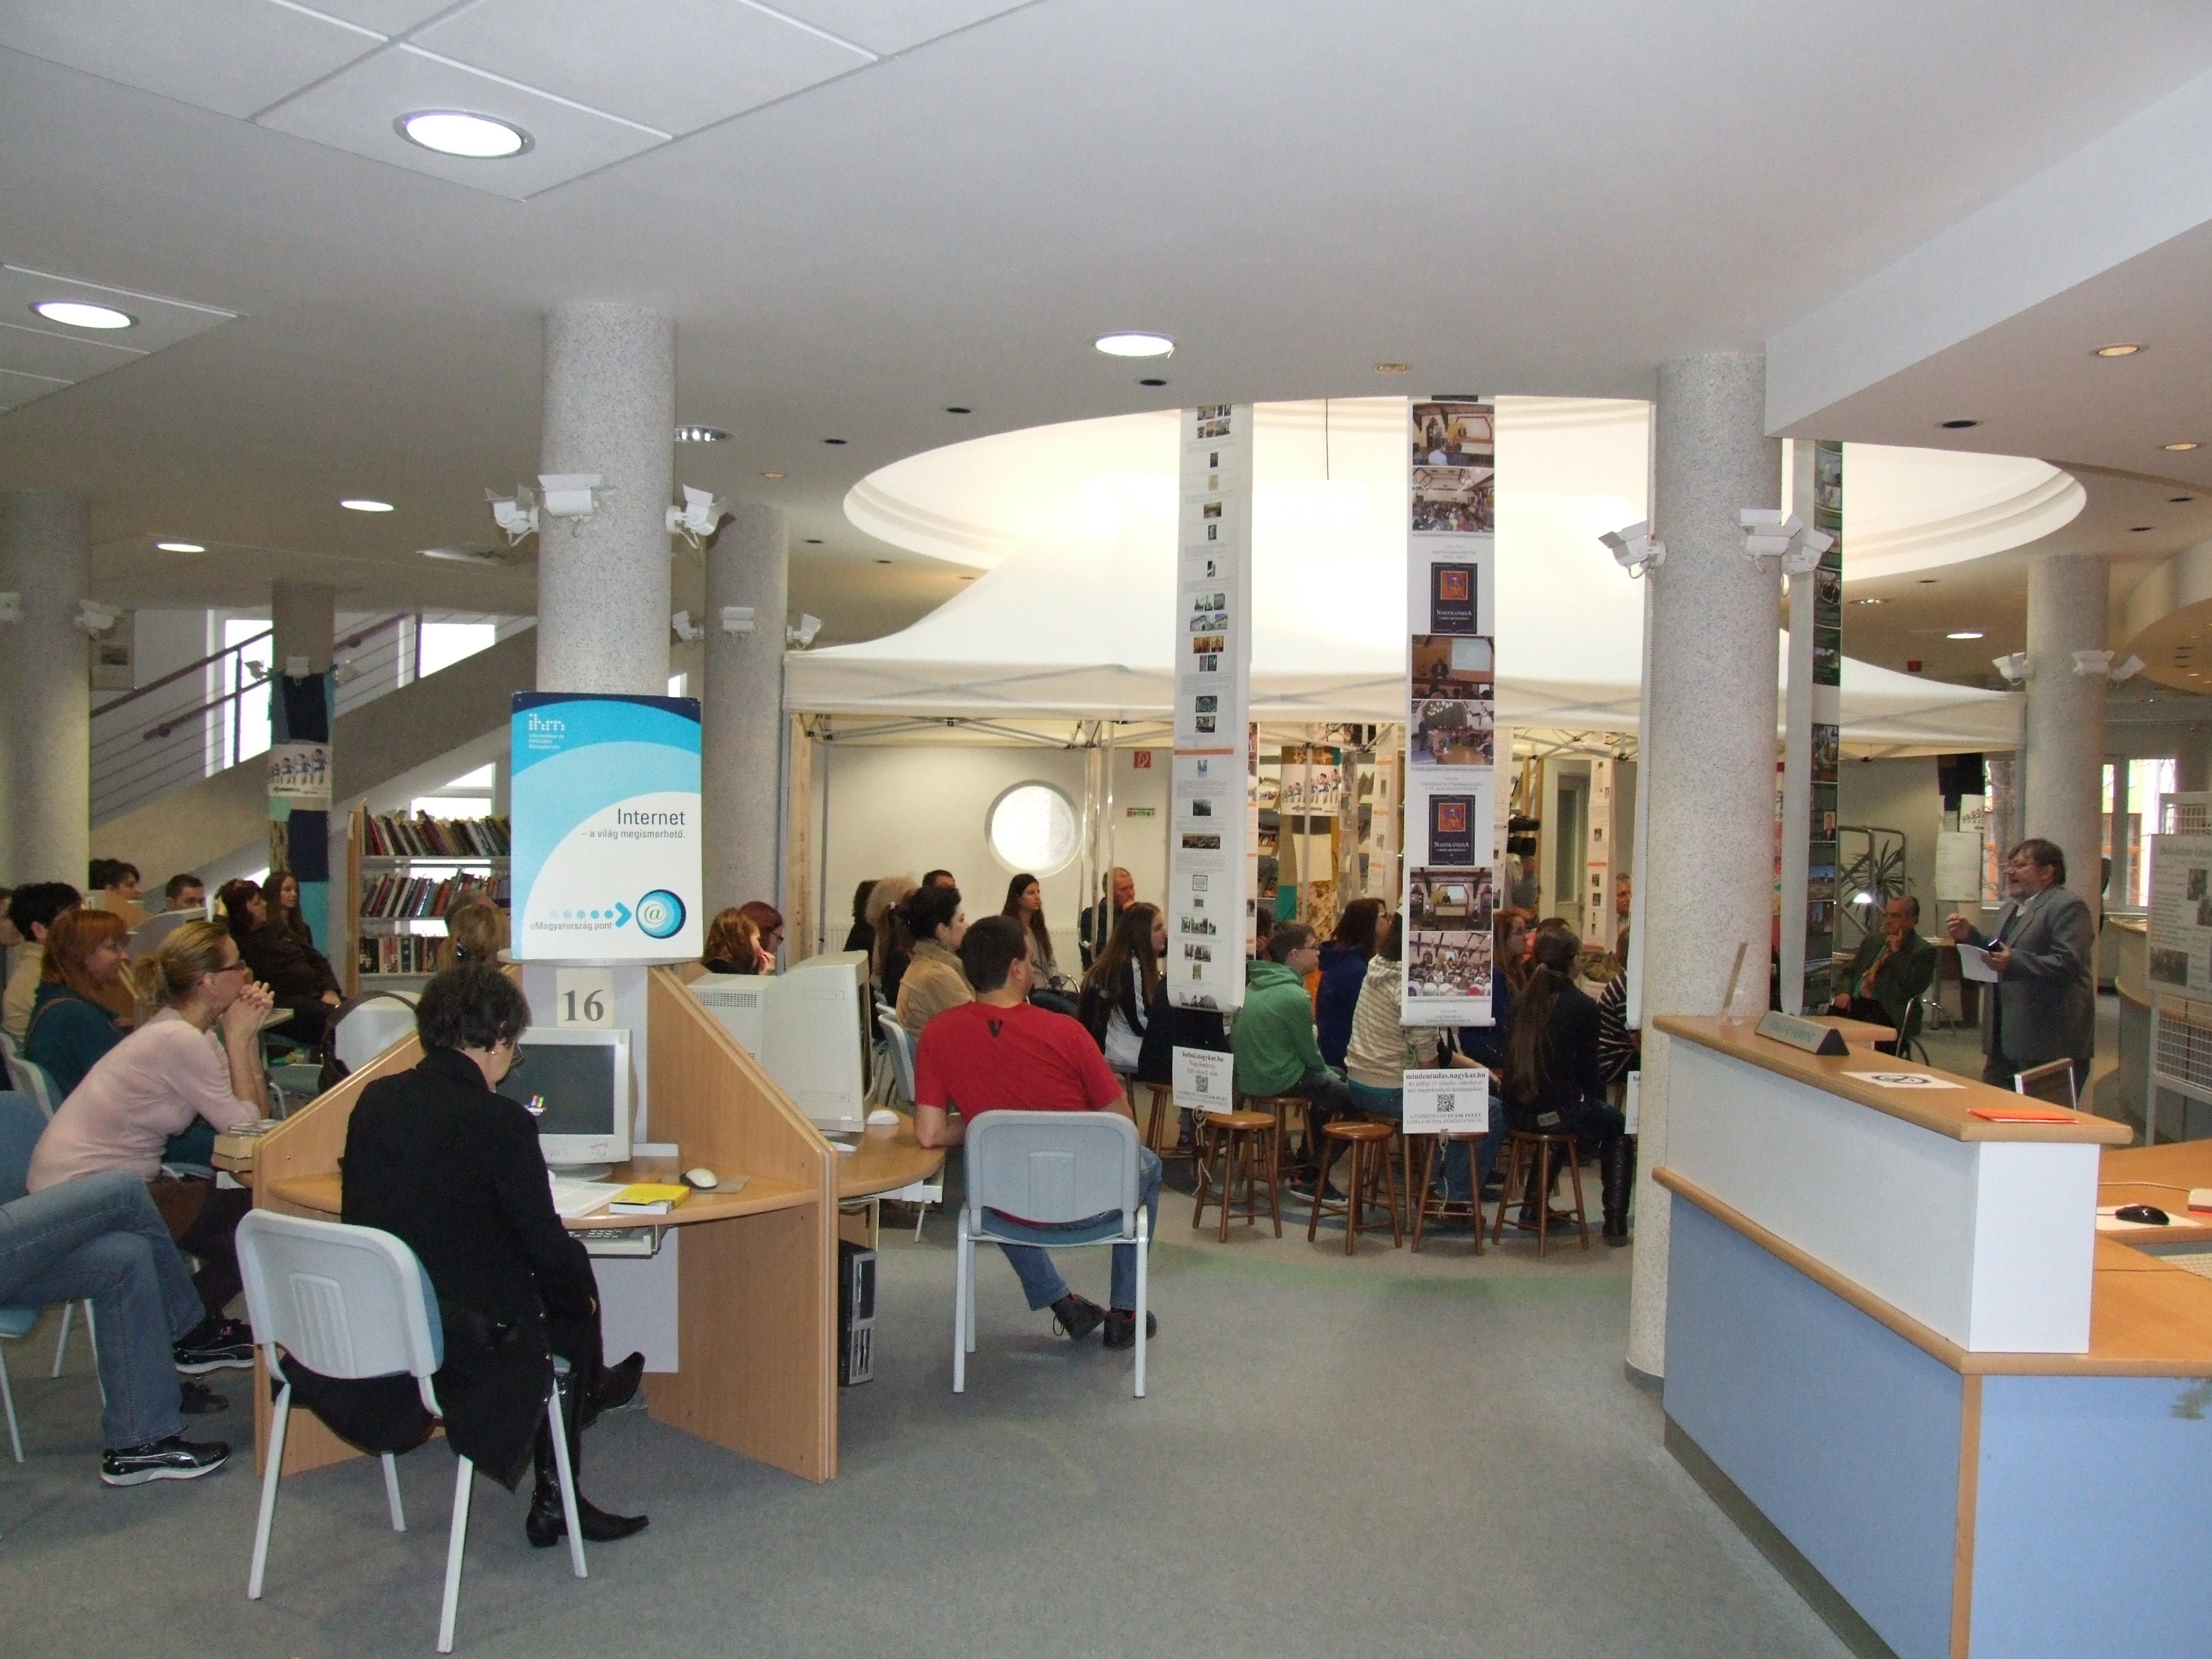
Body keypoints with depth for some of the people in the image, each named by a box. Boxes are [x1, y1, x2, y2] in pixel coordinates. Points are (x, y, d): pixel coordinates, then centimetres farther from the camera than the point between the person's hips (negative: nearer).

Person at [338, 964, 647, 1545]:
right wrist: (583, 1290, 6)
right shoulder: (501, 1120, -20)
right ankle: (555, 1504, 36)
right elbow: (545, 1244, -15)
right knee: (571, 1310, 22)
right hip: (461, 1343, -7)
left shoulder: (375, 1099, 0)